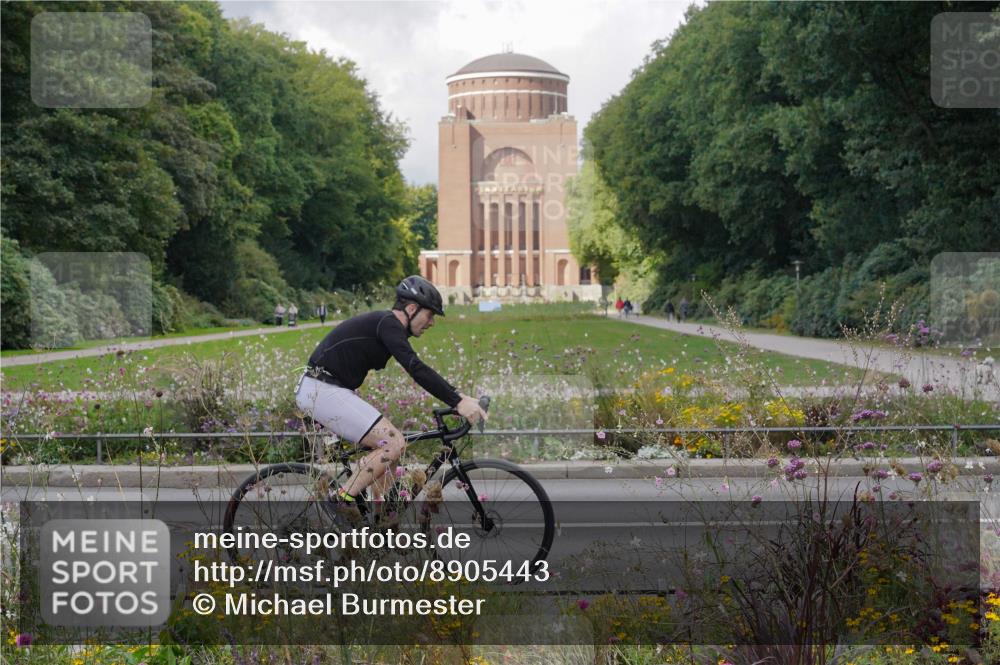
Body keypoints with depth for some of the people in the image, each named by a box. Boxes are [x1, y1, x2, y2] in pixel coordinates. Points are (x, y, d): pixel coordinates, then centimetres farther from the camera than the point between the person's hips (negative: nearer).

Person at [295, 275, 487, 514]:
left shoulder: (390, 327, 17)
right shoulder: (389, 324, -14)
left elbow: (416, 369, 19)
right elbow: (416, 369, -27)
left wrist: (459, 397, 12)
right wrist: (458, 402, -30)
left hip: (326, 389, 10)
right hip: (323, 390, -10)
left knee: (392, 443, 12)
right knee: (393, 443, -15)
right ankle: (344, 499, -11)